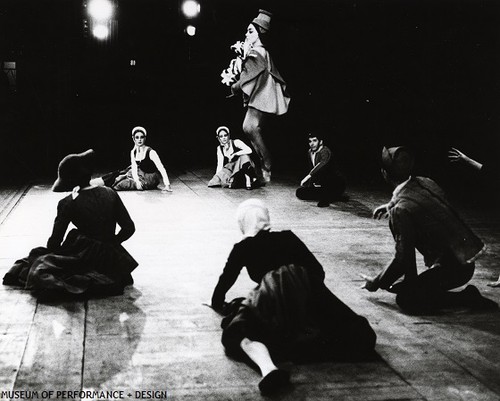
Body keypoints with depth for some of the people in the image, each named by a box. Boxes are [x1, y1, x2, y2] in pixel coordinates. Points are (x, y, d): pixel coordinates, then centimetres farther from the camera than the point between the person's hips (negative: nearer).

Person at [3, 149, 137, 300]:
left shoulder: (68, 204, -8)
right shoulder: (110, 194, 1)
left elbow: (54, 242, -5)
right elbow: (129, 228, 2)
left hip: (85, 258, -3)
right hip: (111, 258, 3)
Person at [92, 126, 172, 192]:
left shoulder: (150, 152, -18)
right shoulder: (133, 152, 1)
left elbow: (162, 169, -22)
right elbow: (134, 168, -6)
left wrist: (167, 185, -30)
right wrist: (137, 181, -26)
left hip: (151, 180, -6)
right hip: (141, 174, 6)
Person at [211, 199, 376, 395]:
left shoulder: (243, 248, 25)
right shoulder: (288, 237, 31)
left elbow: (226, 279, 33)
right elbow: (318, 270, 31)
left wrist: (218, 304, 52)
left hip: (274, 292, -2)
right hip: (309, 288, 2)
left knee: (239, 331, 2)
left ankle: (268, 368, -33)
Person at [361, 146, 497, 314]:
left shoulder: (400, 210, -21)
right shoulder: (426, 182, 2)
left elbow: (402, 258, -17)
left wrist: (376, 283, -3)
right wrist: (391, 205, 36)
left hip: (452, 268, -9)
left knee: (405, 300, -9)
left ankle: (466, 297, -5)